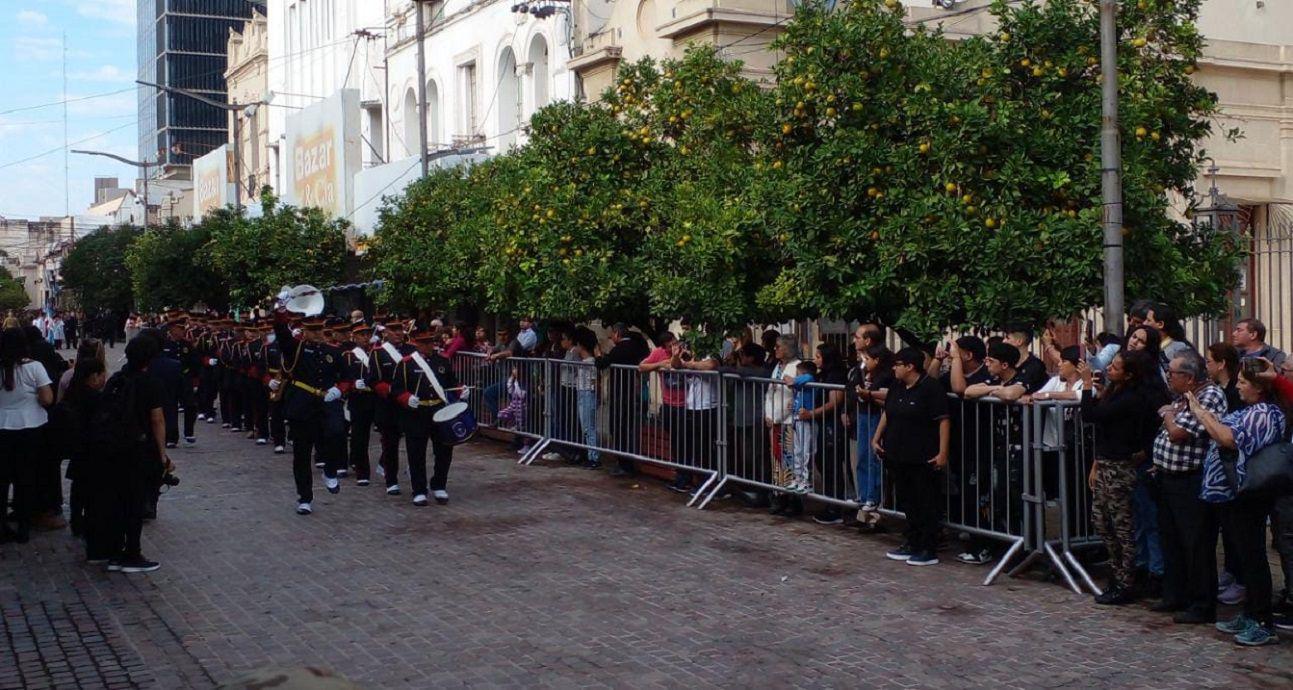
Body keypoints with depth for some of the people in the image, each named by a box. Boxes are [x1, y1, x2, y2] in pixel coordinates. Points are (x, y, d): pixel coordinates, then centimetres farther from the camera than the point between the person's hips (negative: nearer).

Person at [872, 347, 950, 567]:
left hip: (922, 458, -8)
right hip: (899, 456, 8)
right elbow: (887, 414, 23)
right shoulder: (897, 387, 11)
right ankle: (912, 544, 24)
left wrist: (942, 453, -20)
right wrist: (876, 438, 17)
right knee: (907, 501, 14)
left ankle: (929, 550, 5)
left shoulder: (930, 388, -14)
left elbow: (944, 420, -16)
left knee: (926, 503, 0)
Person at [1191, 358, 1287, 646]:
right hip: (1232, 493, 10)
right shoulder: (1249, 411, 16)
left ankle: (1264, 624, 0)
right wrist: (1201, 412, 9)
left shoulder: (1264, 415, -16)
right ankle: (1250, 615, 24)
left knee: (1252, 557, -5)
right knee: (1243, 557, 15)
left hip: (1247, 498, -10)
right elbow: (1222, 432, 16)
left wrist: (1201, 412, -18)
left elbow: (1229, 439, -26)